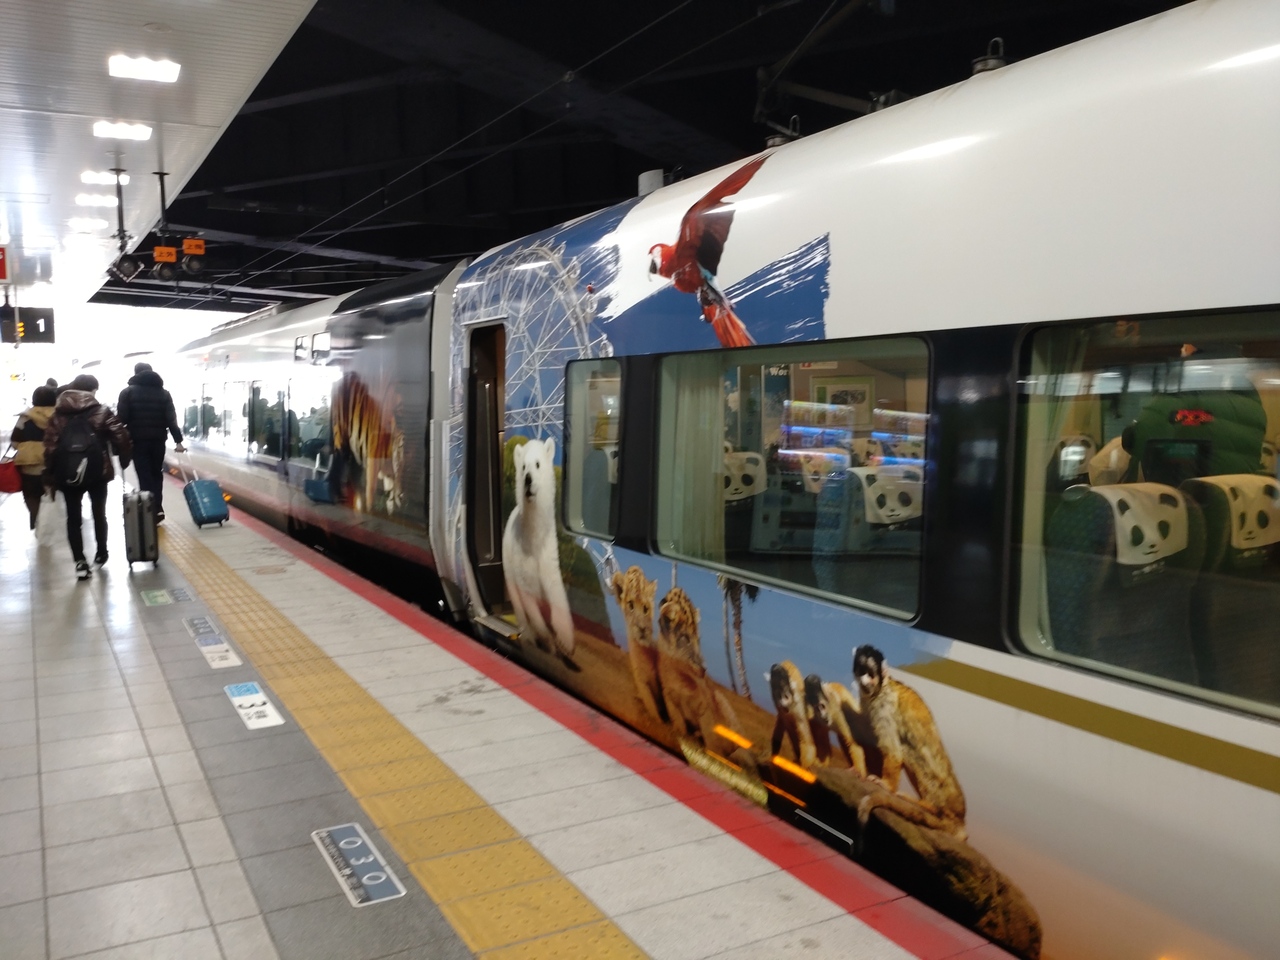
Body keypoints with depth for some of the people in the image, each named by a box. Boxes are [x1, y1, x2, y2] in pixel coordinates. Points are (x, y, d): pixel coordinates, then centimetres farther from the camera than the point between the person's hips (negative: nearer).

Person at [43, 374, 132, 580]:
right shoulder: (101, 412, -3)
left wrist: (50, 475, 4)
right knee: (99, 513, 17)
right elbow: (121, 437, -10)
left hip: (67, 474, 1)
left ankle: (80, 562, -2)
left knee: (73, 517, 5)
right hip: (96, 472, -1)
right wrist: (124, 459, 6)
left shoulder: (57, 415, 6)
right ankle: (101, 553, 28)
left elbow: (50, 446, 1)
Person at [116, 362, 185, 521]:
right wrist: (178, 441, 0)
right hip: (158, 440, 3)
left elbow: (121, 417, -8)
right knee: (157, 474, 16)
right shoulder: (163, 392, 8)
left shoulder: (128, 392, 1)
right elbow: (171, 418, 1)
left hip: (138, 440, -3)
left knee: (145, 476, -1)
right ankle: (157, 509, 10)